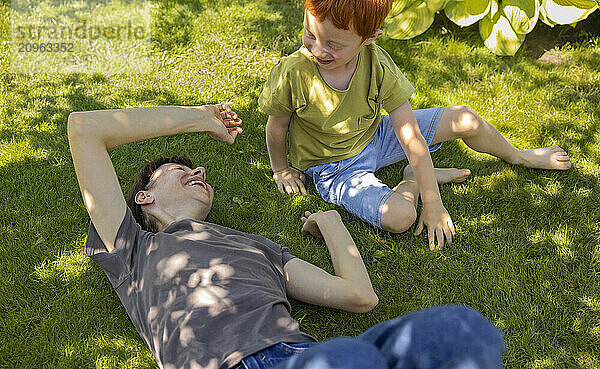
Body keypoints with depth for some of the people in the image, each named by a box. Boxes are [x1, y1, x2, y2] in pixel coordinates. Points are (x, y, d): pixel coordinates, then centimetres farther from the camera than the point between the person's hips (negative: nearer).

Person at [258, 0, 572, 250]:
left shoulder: (377, 63, -24)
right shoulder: (292, 72, -31)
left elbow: (411, 136, -22)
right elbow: (277, 125, -10)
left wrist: (433, 205, -21)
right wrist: (281, 168, 5)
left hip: (375, 137, 3)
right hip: (334, 167, -3)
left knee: (464, 119, -1)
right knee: (399, 216, -31)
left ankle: (518, 156, 30)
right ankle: (412, 181, 5)